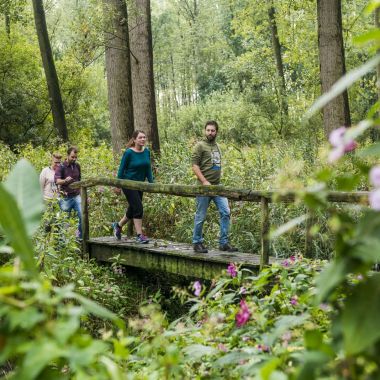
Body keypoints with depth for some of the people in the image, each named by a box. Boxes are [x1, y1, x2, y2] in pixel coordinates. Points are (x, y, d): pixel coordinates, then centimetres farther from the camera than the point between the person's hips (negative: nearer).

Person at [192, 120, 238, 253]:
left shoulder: (216, 146, 16)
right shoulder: (200, 146, -5)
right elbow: (195, 165, -11)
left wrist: (218, 181, 13)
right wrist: (204, 181, -19)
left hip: (217, 186, 6)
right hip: (204, 186, -6)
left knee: (225, 212, -1)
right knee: (201, 216, 2)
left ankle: (224, 242, 5)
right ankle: (197, 243, 15)